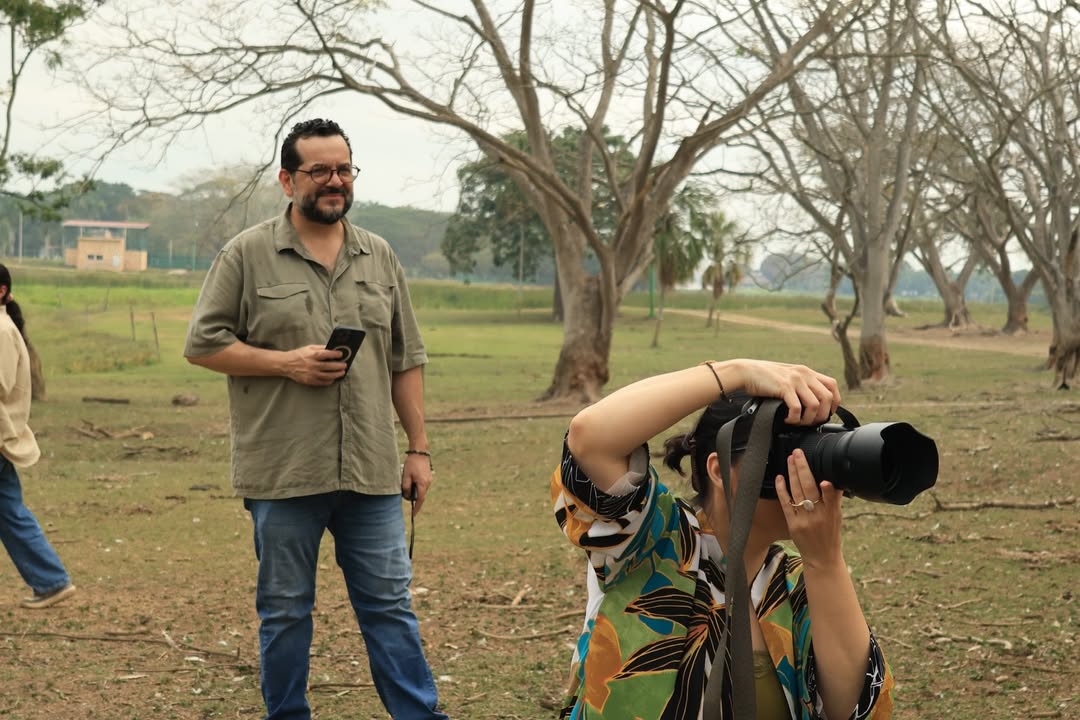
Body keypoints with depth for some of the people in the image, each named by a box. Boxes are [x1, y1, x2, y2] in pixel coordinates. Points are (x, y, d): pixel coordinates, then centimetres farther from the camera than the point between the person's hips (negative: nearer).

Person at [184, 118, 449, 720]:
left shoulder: (380, 257, 11)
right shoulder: (248, 255, -1)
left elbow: (406, 361, 13)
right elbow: (203, 344, -2)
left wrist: (419, 448, 9)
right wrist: (286, 362, -13)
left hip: (371, 471, 3)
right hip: (283, 474, -2)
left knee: (390, 605, 7)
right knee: (285, 612, 10)